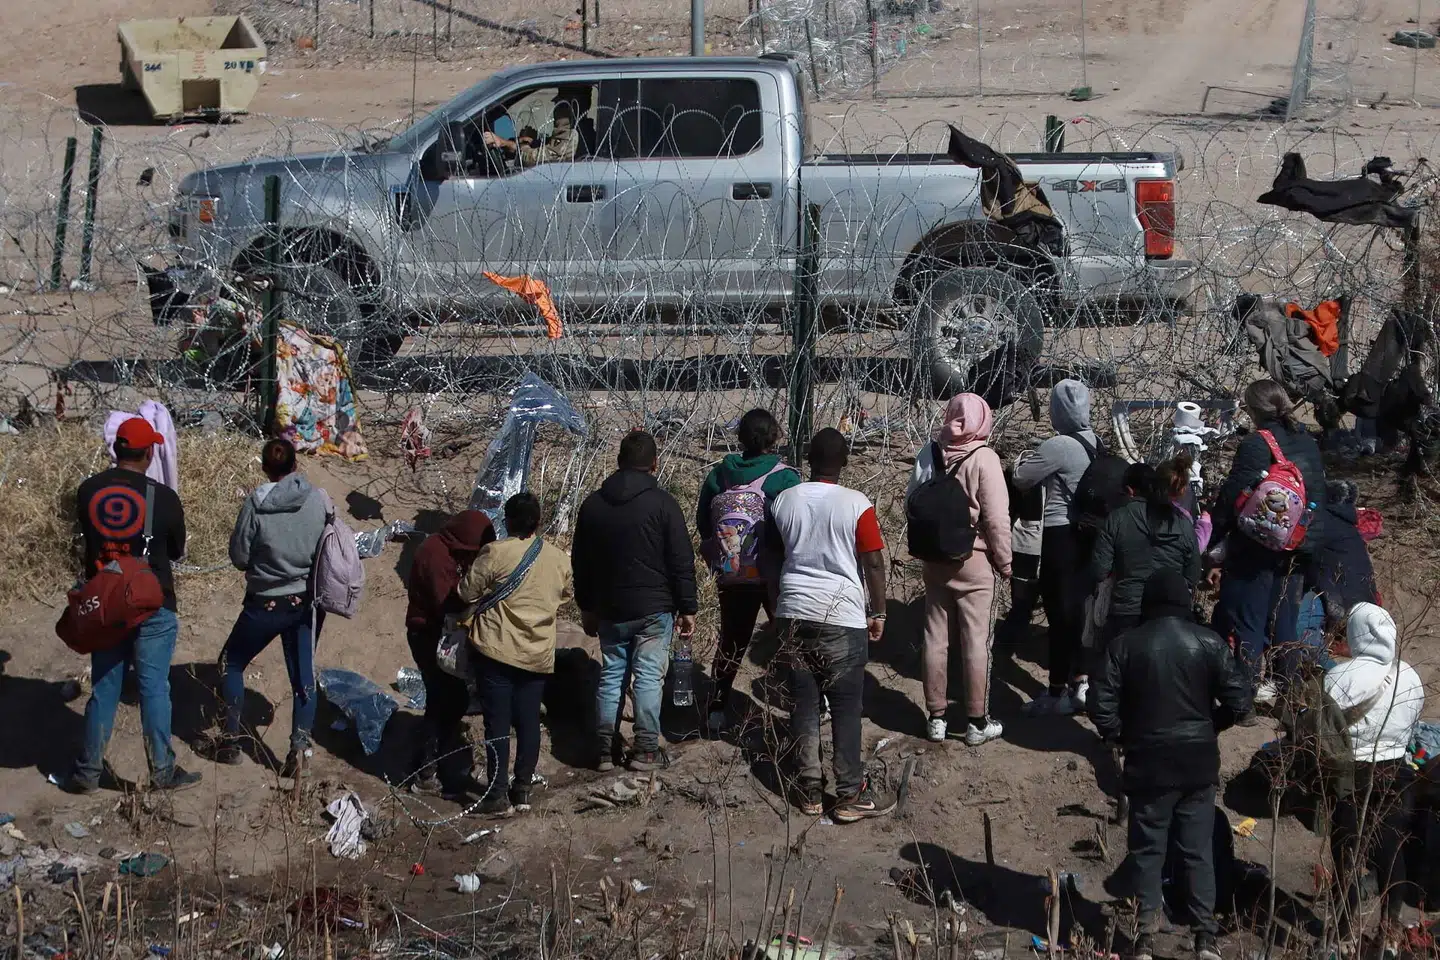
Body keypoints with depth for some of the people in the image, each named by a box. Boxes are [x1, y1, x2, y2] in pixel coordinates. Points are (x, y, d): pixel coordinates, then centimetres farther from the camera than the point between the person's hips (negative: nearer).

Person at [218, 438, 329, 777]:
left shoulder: (256, 503, -16)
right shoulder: (319, 499, -9)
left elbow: (239, 557, -8)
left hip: (266, 604, -2)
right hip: (307, 602, 2)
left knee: (232, 663, 19)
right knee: (303, 675, 13)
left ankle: (232, 740, 19)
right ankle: (299, 747, 1)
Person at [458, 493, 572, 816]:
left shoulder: (495, 553, -13)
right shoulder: (559, 559, 2)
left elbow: (467, 593, -8)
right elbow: (564, 598, 15)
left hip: (497, 649, -4)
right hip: (538, 655, 4)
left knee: (498, 724, 0)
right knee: (529, 722, 11)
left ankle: (497, 795, 1)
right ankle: (522, 789, 16)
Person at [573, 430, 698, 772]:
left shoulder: (593, 504, 5)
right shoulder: (662, 503, -10)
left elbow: (580, 563, 12)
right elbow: (682, 562, -9)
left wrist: (586, 607, 22)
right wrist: (687, 609, -2)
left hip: (609, 609, 4)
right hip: (654, 609, -4)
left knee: (611, 675, 11)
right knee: (649, 676, 0)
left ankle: (604, 749, 11)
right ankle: (646, 750, 1)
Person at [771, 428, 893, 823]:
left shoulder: (784, 501, 3)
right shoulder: (857, 505, -9)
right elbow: (873, 563, -8)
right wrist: (878, 612, 4)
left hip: (794, 613, 4)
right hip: (842, 616, -4)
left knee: (804, 703, 9)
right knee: (846, 708, 2)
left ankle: (809, 791, 13)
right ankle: (851, 795, 4)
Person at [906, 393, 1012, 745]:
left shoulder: (928, 453, -4)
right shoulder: (983, 458, -15)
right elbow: (996, 517, -15)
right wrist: (1005, 561, -2)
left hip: (934, 559, 4)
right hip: (974, 561, -4)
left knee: (936, 637, 12)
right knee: (976, 641, 5)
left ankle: (937, 717, 20)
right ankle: (977, 722, 12)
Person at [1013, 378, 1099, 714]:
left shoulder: (1057, 447, -20)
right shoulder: (1096, 443, 3)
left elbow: (1021, 480, -11)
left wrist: (1021, 463, 11)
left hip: (1060, 536, -8)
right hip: (1089, 534, 8)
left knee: (1060, 612, 0)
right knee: (1079, 608, 16)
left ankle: (1058, 693, 7)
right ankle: (1080, 683, 24)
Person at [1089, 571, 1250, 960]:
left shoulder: (1126, 645, -6)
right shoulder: (1208, 642, -4)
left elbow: (1101, 705, -11)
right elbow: (1238, 701, -6)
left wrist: (1120, 737, 7)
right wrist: (1208, 727, 11)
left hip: (1148, 762, -1)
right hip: (1199, 762, 1)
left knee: (1147, 850, 8)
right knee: (1198, 850, 9)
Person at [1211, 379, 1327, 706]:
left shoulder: (1255, 445, -17)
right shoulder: (1308, 443, 6)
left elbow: (1232, 498, -16)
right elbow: (1318, 492, 13)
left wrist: (1210, 538, -6)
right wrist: (1310, 535, 22)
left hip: (1257, 547, -7)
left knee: (1246, 620, 1)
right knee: (1285, 618, 16)